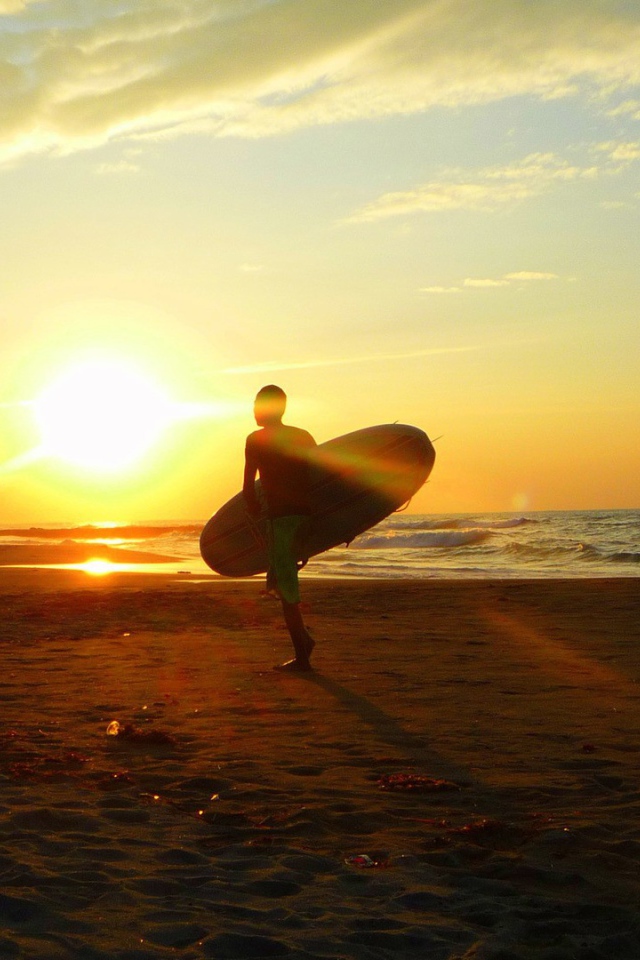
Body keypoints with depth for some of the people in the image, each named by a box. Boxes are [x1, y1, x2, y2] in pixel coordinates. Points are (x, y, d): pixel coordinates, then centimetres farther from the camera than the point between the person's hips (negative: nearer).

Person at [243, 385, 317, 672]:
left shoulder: (256, 440, -2)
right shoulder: (303, 437, 14)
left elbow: (249, 485, -5)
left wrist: (254, 510, 10)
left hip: (281, 515, -6)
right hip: (305, 513, 7)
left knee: (286, 585, -1)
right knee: (280, 579, 21)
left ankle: (301, 657, 1)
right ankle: (303, 638, 13)